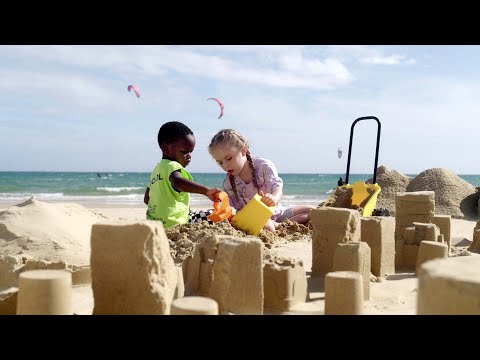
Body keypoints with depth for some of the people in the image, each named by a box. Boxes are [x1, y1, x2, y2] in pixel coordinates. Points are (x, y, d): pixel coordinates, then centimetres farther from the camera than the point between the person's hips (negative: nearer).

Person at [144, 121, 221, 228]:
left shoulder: (156, 169, 19)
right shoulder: (173, 165, -11)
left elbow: (146, 199, 25)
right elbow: (177, 181, -37)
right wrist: (206, 191, -41)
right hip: (172, 222, -9)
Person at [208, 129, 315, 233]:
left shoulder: (264, 166, -14)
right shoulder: (228, 184, -7)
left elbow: (277, 187, -26)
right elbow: (236, 209, -4)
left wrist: (274, 198, -51)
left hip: (275, 211, 3)